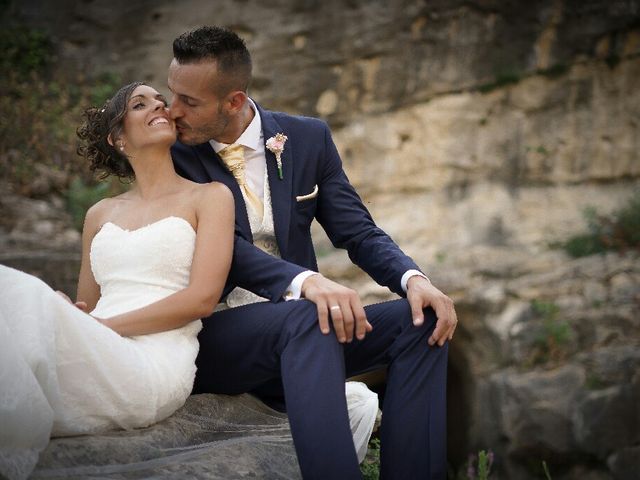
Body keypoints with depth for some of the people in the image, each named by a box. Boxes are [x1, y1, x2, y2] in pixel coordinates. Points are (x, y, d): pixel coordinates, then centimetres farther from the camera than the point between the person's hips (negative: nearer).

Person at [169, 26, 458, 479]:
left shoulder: (308, 138, 5)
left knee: (422, 317, -18)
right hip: (212, 336, -4)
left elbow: (359, 232, 3)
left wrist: (414, 279, -19)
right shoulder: (171, 156, -5)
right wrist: (305, 281, -37)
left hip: (295, 330, 4)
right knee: (307, 318, -35)